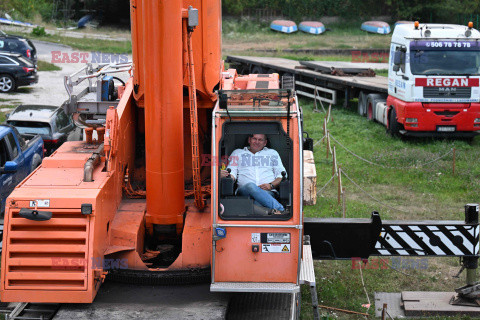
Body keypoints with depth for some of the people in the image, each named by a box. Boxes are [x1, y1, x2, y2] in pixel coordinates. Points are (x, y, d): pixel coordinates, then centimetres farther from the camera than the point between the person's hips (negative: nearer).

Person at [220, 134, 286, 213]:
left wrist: (271, 185, -5)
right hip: (244, 191, -1)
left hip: (268, 192, 1)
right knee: (250, 186, -39)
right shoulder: (238, 153, 29)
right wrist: (225, 175, -13)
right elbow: (232, 172, 14)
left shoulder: (273, 153, 28)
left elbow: (282, 175, 18)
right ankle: (280, 210, -53)